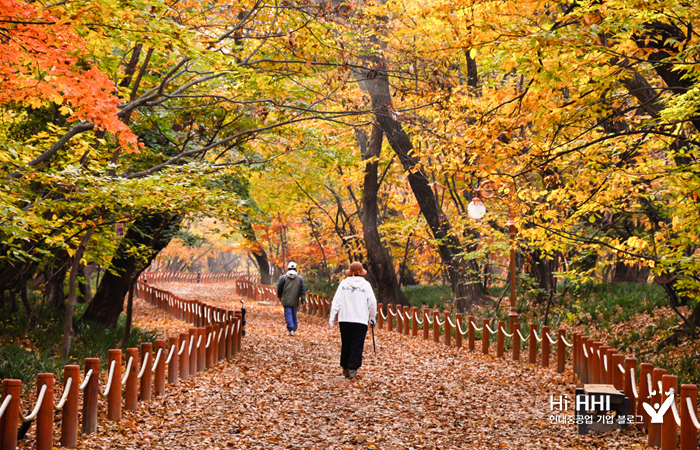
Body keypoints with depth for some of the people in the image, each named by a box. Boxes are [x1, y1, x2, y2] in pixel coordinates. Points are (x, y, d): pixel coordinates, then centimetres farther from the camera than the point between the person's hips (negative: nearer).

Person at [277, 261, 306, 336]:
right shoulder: (300, 278, 4)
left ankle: (291, 329, -16)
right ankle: (294, 328, 21)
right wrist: (303, 299, 3)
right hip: (295, 301, 2)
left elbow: (279, 288, 6)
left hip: (286, 301, -2)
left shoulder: (284, 277, -1)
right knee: (294, 314, 15)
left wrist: (279, 296, 21)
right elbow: (303, 289, 1)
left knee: (288, 314, -4)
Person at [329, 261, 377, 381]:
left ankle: (346, 369, 23)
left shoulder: (343, 283, 3)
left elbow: (337, 301, 0)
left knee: (345, 344, 14)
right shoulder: (366, 285, 0)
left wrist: (332, 316, 3)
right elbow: (372, 303, 2)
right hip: (360, 320, -2)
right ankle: (353, 369, -12)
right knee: (357, 346, -1)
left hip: (344, 319, 2)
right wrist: (372, 317, 15)